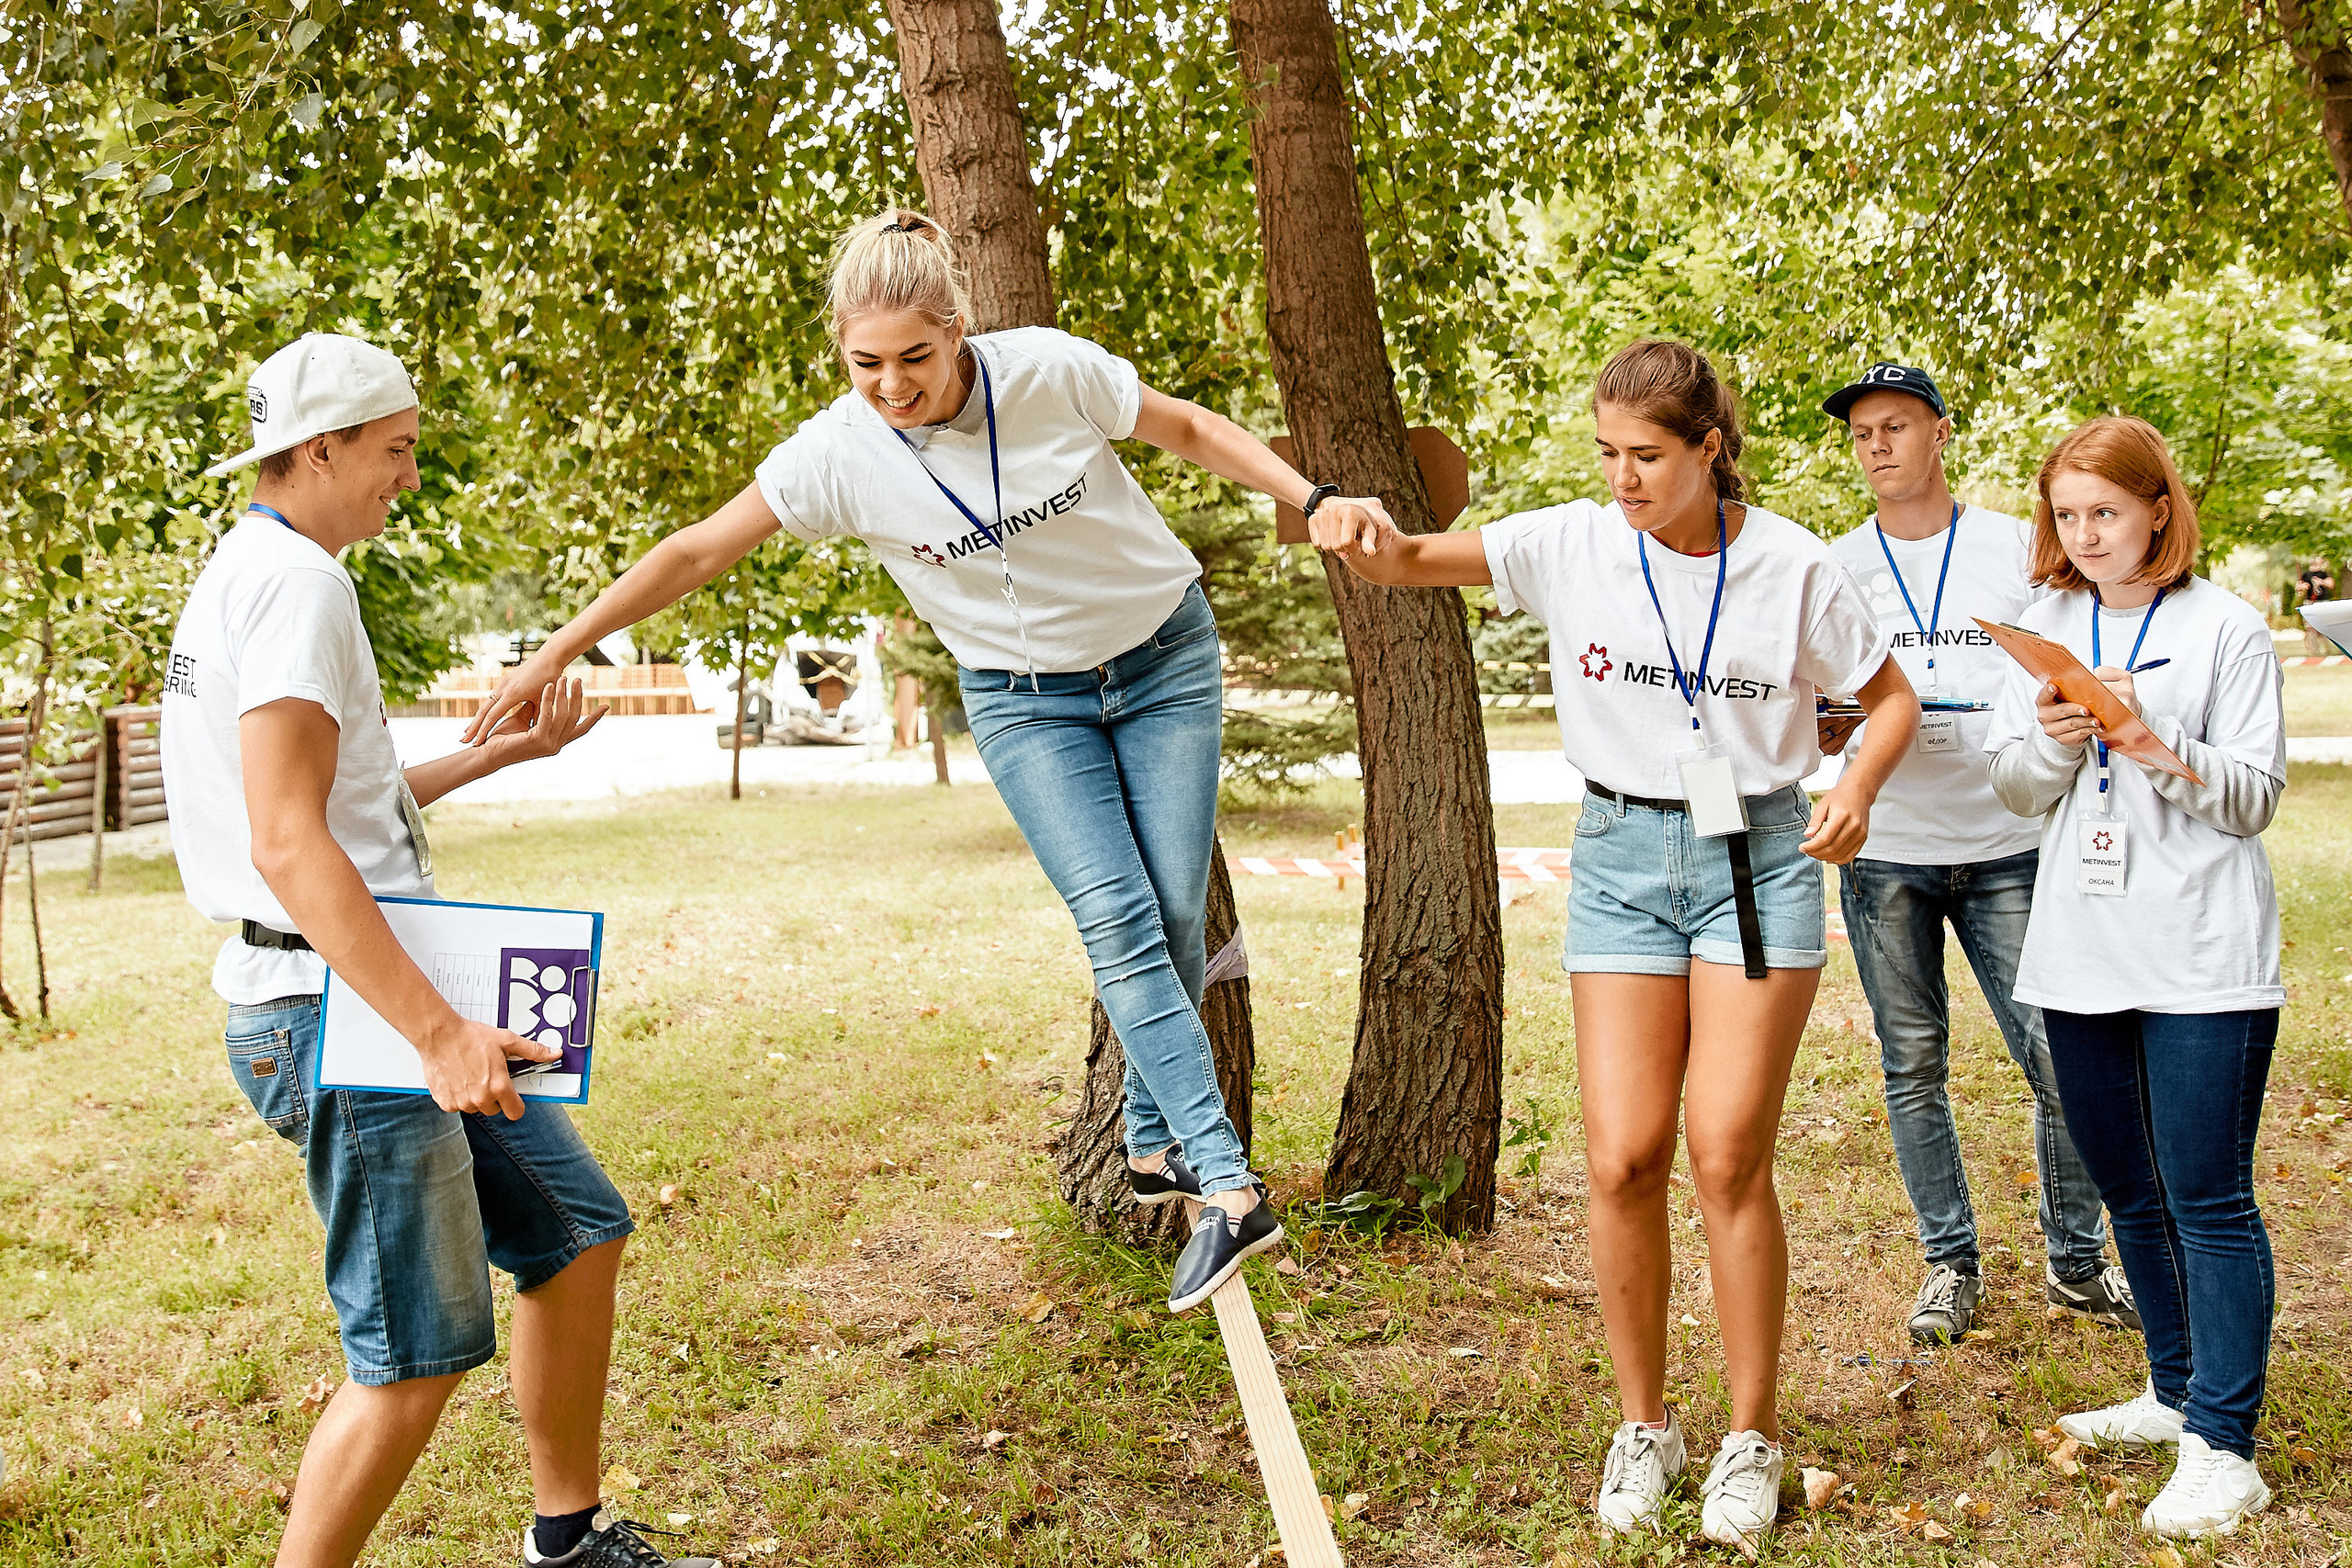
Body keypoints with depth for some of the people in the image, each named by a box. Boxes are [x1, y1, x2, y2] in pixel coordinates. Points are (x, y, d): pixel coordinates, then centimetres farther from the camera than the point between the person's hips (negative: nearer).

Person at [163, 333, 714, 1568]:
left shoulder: (241, 575, 19)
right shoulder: (296, 583, -15)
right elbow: (286, 843, -25)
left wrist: (498, 754, 27)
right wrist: (438, 1031, -28)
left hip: (378, 1000, 11)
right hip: (343, 1010, -11)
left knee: (577, 1231, 15)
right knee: (417, 1357, -4)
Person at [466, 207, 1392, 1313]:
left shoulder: (1051, 371, -22)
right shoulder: (838, 454, -20)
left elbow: (1189, 429, -5)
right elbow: (696, 553, -12)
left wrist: (1316, 498, -13)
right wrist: (558, 651, -12)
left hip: (1166, 656, 1)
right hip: (1024, 698, 0)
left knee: (1175, 918, -3)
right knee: (1116, 921, -16)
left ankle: (1154, 1144, 18)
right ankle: (1228, 1190, -17)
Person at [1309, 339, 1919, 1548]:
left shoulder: (1794, 567, -5)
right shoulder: (1571, 547, -3)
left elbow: (1890, 695, 7)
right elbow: (1405, 562, -6)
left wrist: (1858, 787, -13)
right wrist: (1359, 530, -30)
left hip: (1758, 858, -1)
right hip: (1621, 857, 2)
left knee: (1729, 1154, -6)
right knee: (1622, 1161, -3)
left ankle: (1753, 1437, 12)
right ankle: (1642, 1425, 17)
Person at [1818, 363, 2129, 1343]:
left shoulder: (2018, 547, 6)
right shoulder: (1835, 568, 7)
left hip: (2005, 846, -1)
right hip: (1884, 849, 1)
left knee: (2059, 1058, -2)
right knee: (1913, 1067, 6)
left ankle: (2077, 1263, 16)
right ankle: (1951, 1263, 20)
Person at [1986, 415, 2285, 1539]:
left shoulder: (2226, 628, -3)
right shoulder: (2047, 627, 10)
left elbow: (2255, 796, -6)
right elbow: (2014, 791, 10)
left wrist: (2153, 736, -21)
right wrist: (2053, 743, -11)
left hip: (2203, 959, -5)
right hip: (2082, 953, 5)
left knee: (2208, 1198, -4)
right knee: (2128, 1188, 15)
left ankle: (2222, 1445, 1)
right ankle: (2177, 1392, 31)